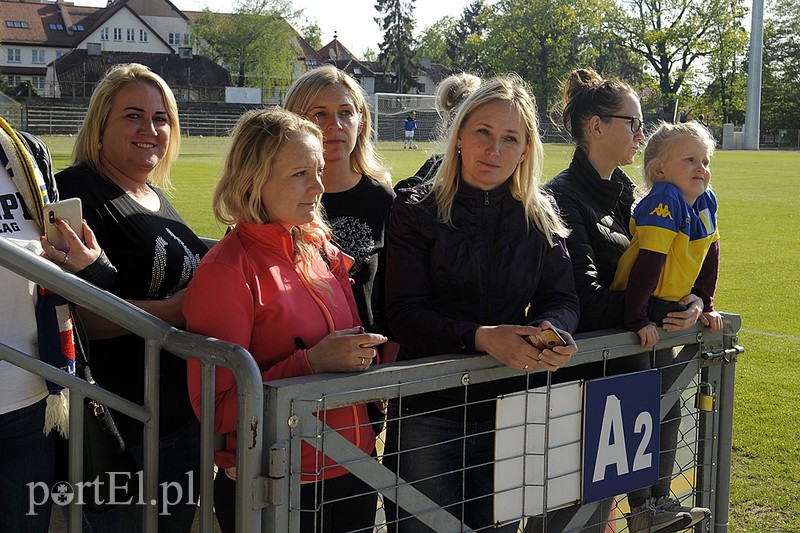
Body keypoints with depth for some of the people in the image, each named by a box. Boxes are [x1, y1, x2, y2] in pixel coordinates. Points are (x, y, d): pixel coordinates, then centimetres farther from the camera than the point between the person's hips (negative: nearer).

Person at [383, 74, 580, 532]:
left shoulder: (541, 217, 6)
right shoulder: (418, 211, -5)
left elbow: (562, 299, 2)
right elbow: (404, 312, -12)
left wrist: (553, 330, -22)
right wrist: (479, 337, -27)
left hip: (509, 408, 3)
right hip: (427, 407, -3)